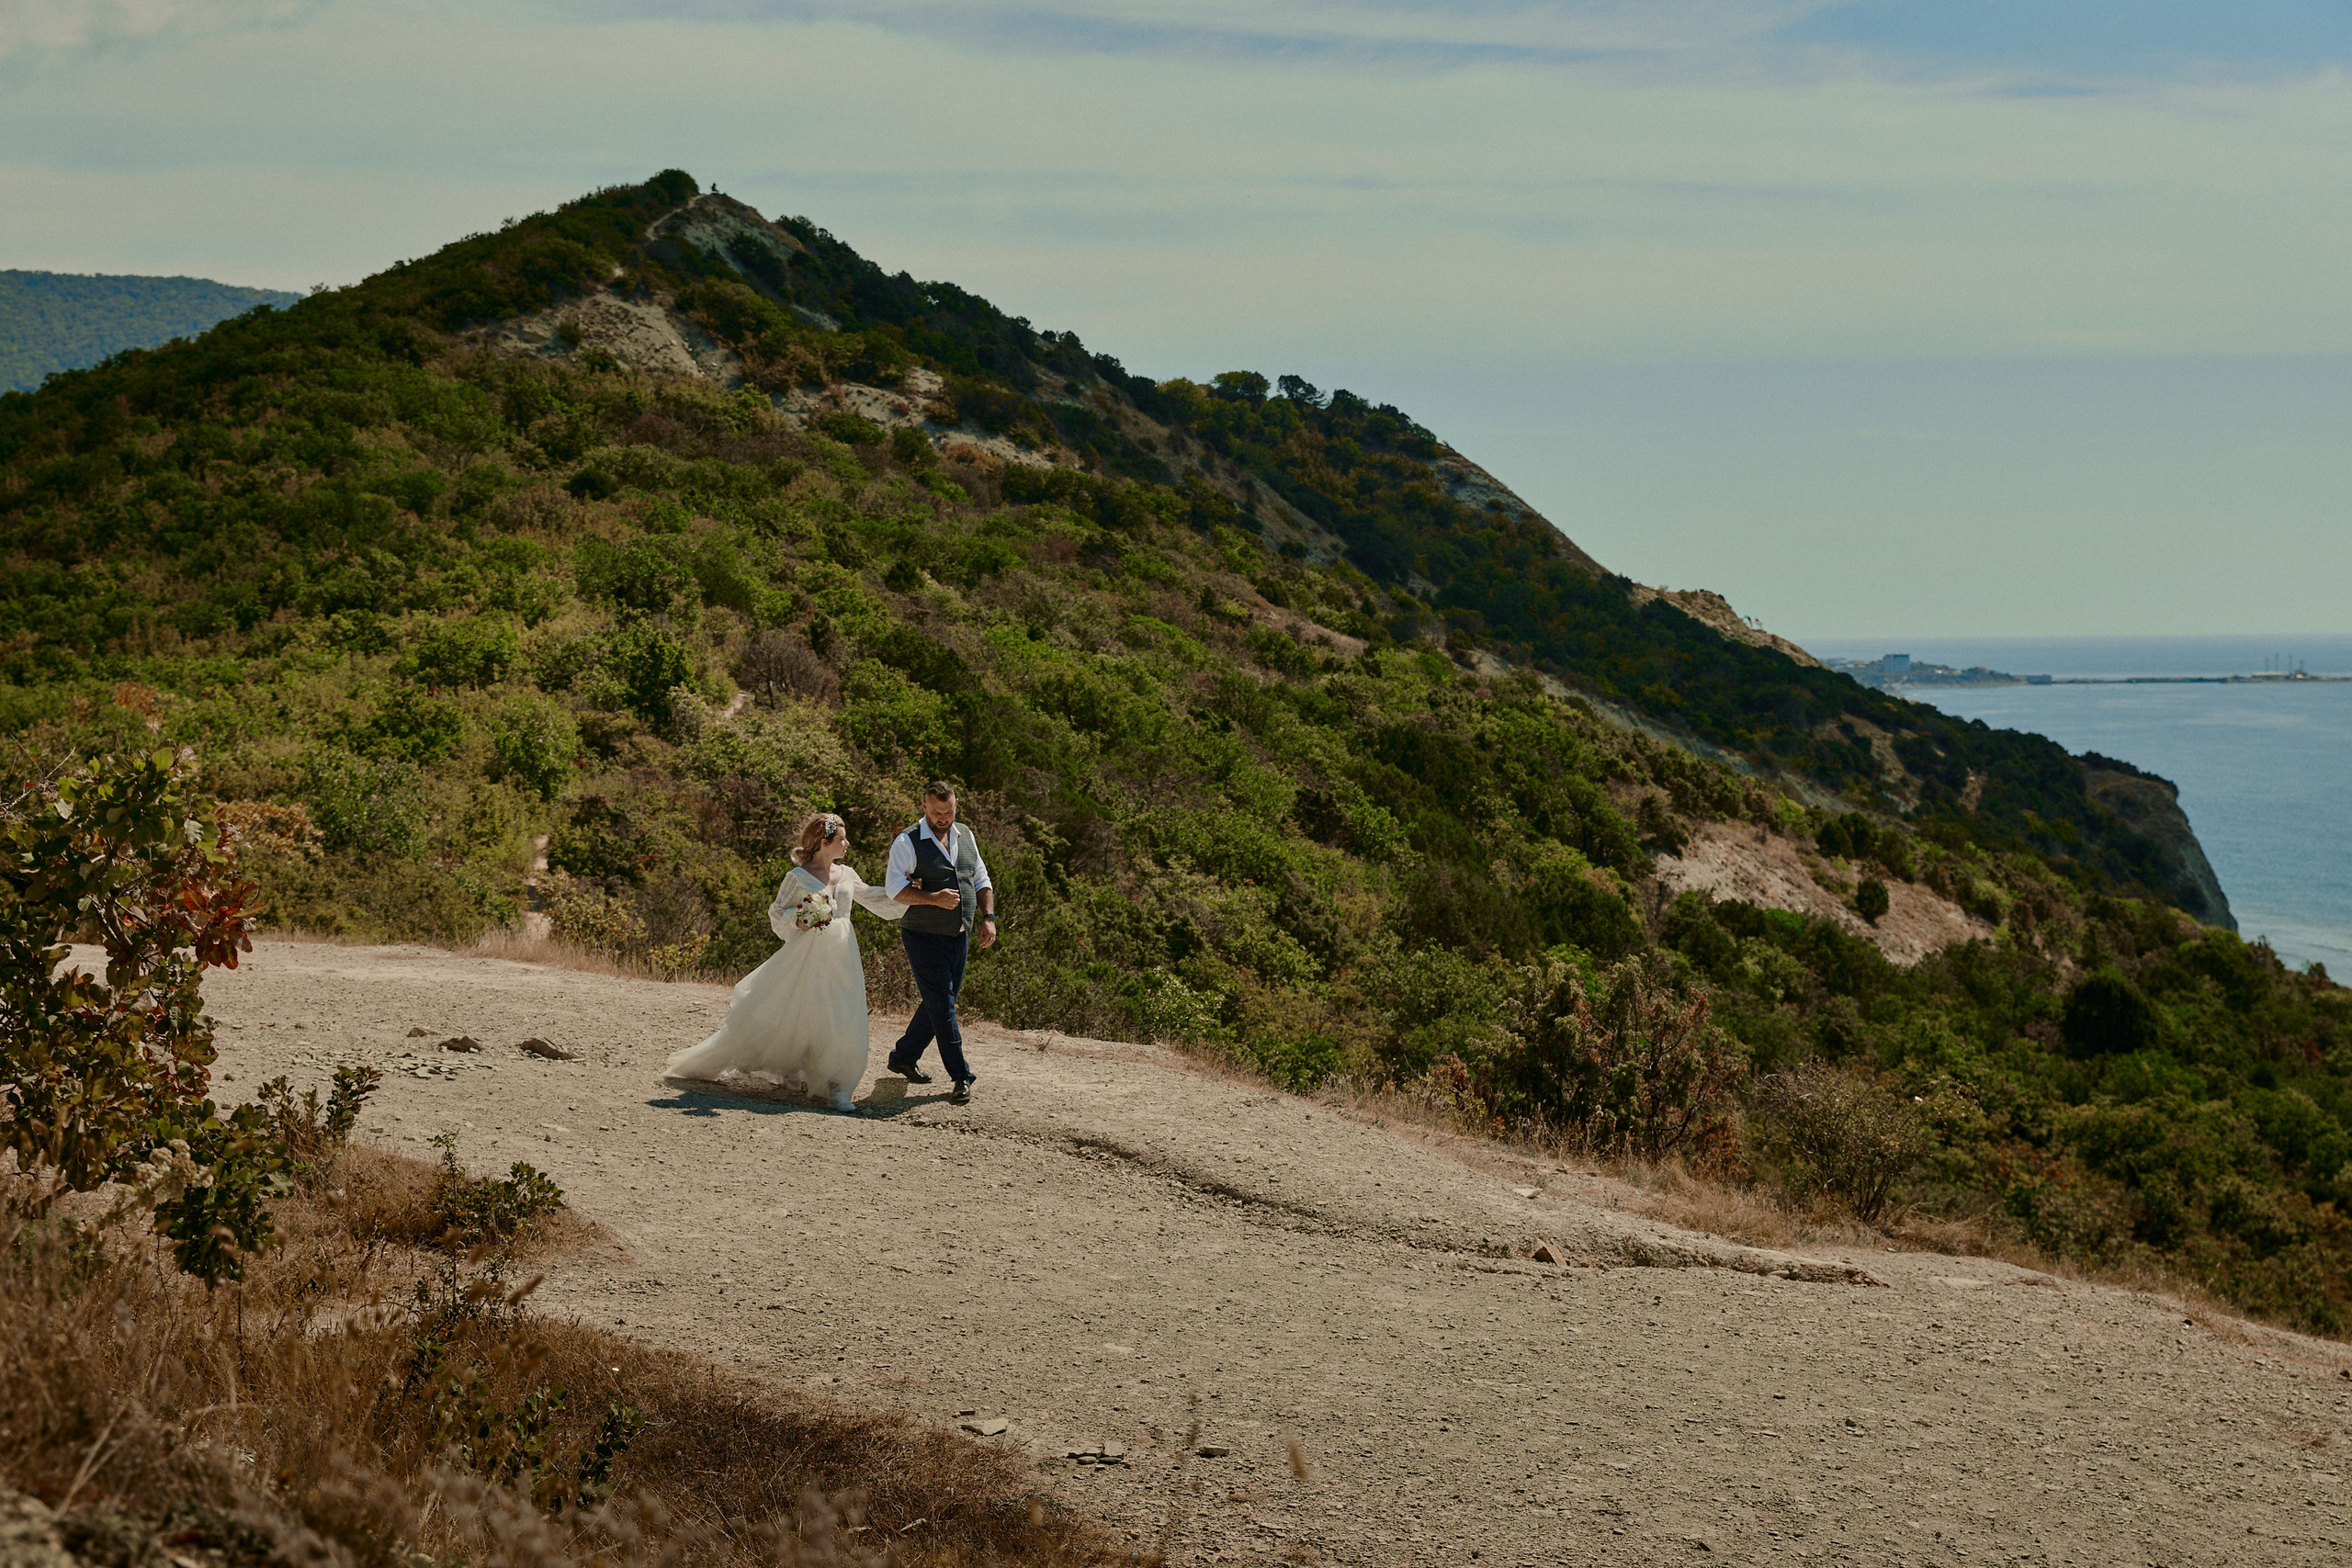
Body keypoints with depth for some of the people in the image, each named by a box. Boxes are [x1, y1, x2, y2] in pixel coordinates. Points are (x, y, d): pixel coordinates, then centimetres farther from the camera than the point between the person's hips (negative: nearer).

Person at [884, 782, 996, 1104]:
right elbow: (894, 887, -16)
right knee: (942, 1005, -8)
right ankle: (961, 1076, -6)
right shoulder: (907, 842, -9)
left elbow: (981, 880, 17)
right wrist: (934, 899, -25)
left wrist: (988, 917, 5)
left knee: (940, 1003, 13)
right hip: (924, 937, -7)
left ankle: (903, 1057, 29)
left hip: (959, 936, 7)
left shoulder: (965, 836, 10)